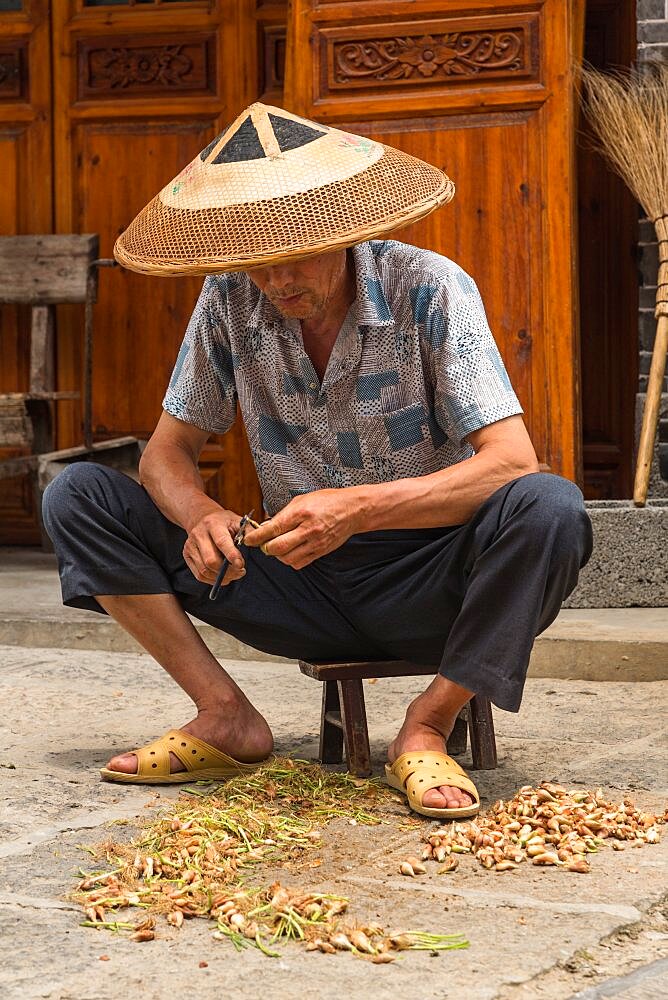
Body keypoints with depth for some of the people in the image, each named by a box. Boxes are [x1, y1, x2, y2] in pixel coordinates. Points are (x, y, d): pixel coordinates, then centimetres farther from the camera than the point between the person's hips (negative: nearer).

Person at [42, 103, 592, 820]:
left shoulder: (428, 290, -16)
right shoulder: (230, 300, -5)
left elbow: (511, 462, -24)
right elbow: (167, 452, 1)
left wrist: (358, 507, -37)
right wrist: (201, 515, -24)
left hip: (427, 587, -3)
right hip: (303, 582, 3)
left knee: (549, 509, -35)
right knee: (77, 497, -8)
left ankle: (426, 729, -17)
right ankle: (228, 719, -10)